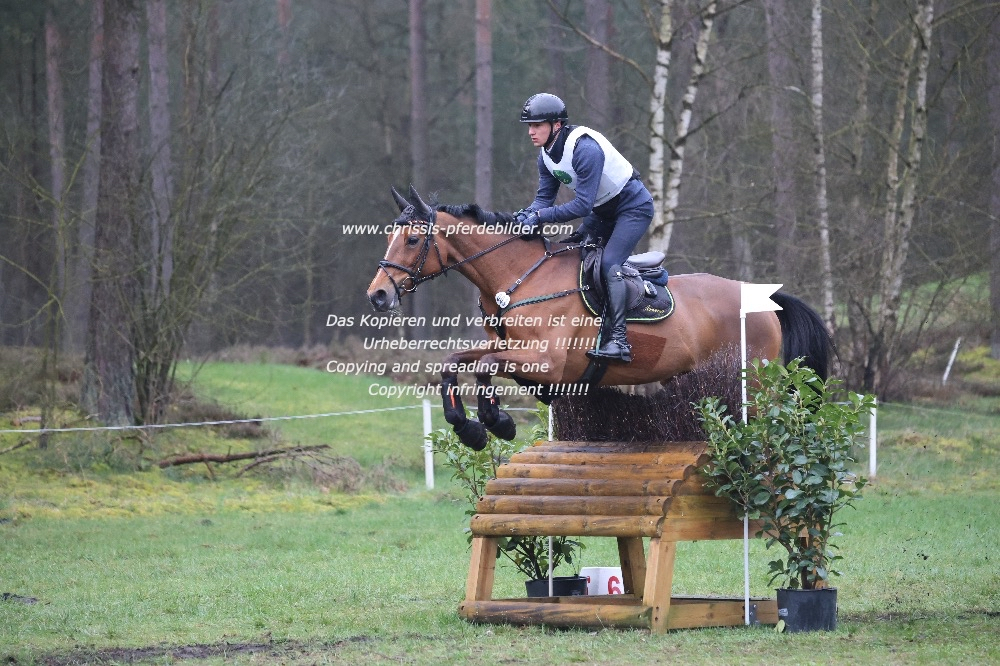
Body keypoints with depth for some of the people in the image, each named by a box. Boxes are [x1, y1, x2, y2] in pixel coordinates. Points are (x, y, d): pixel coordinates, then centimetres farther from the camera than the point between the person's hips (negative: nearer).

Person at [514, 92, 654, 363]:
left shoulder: (585, 148, -32)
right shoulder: (546, 154, -4)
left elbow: (582, 205, -34)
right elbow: (544, 196, -1)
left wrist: (541, 216, -36)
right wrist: (528, 214, -22)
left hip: (633, 206, -10)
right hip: (603, 211, 10)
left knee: (609, 263, -24)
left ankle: (619, 340, -28)